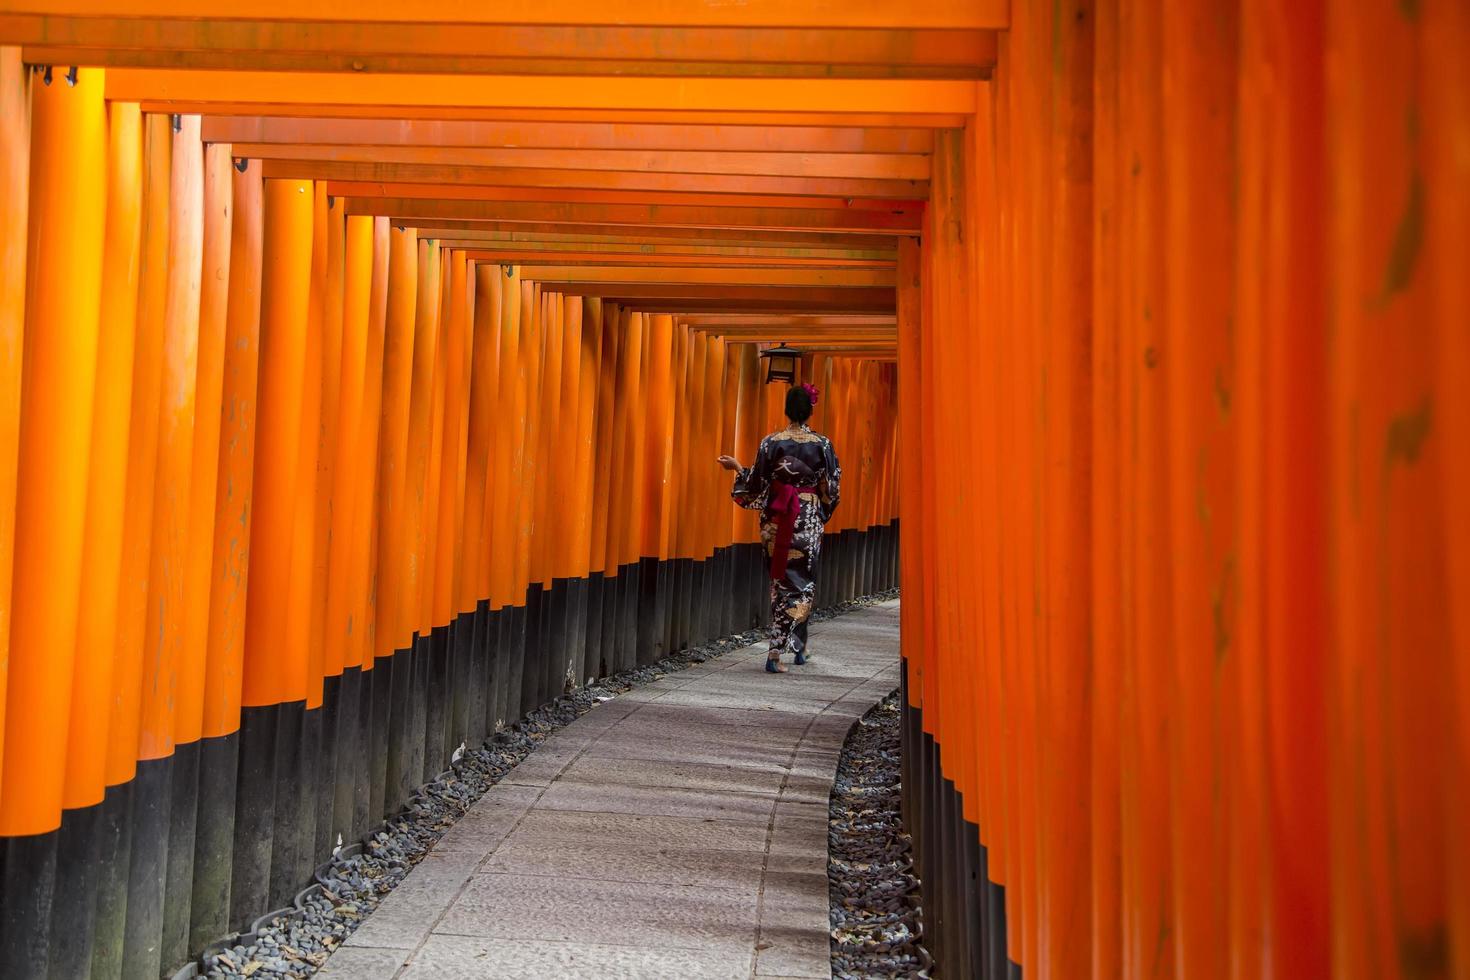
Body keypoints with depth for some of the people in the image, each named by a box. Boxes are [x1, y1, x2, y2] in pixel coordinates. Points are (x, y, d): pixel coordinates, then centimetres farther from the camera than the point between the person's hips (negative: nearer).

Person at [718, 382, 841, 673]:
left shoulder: (771, 442, -5)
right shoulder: (822, 444, -6)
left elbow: (756, 485, -1)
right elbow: (831, 489, -2)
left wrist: (737, 467, 15)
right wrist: (822, 514, 16)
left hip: (777, 520, 2)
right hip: (808, 521, -2)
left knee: (782, 583, 16)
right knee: (800, 584, 7)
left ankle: (798, 647, 22)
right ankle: (776, 652, 0)